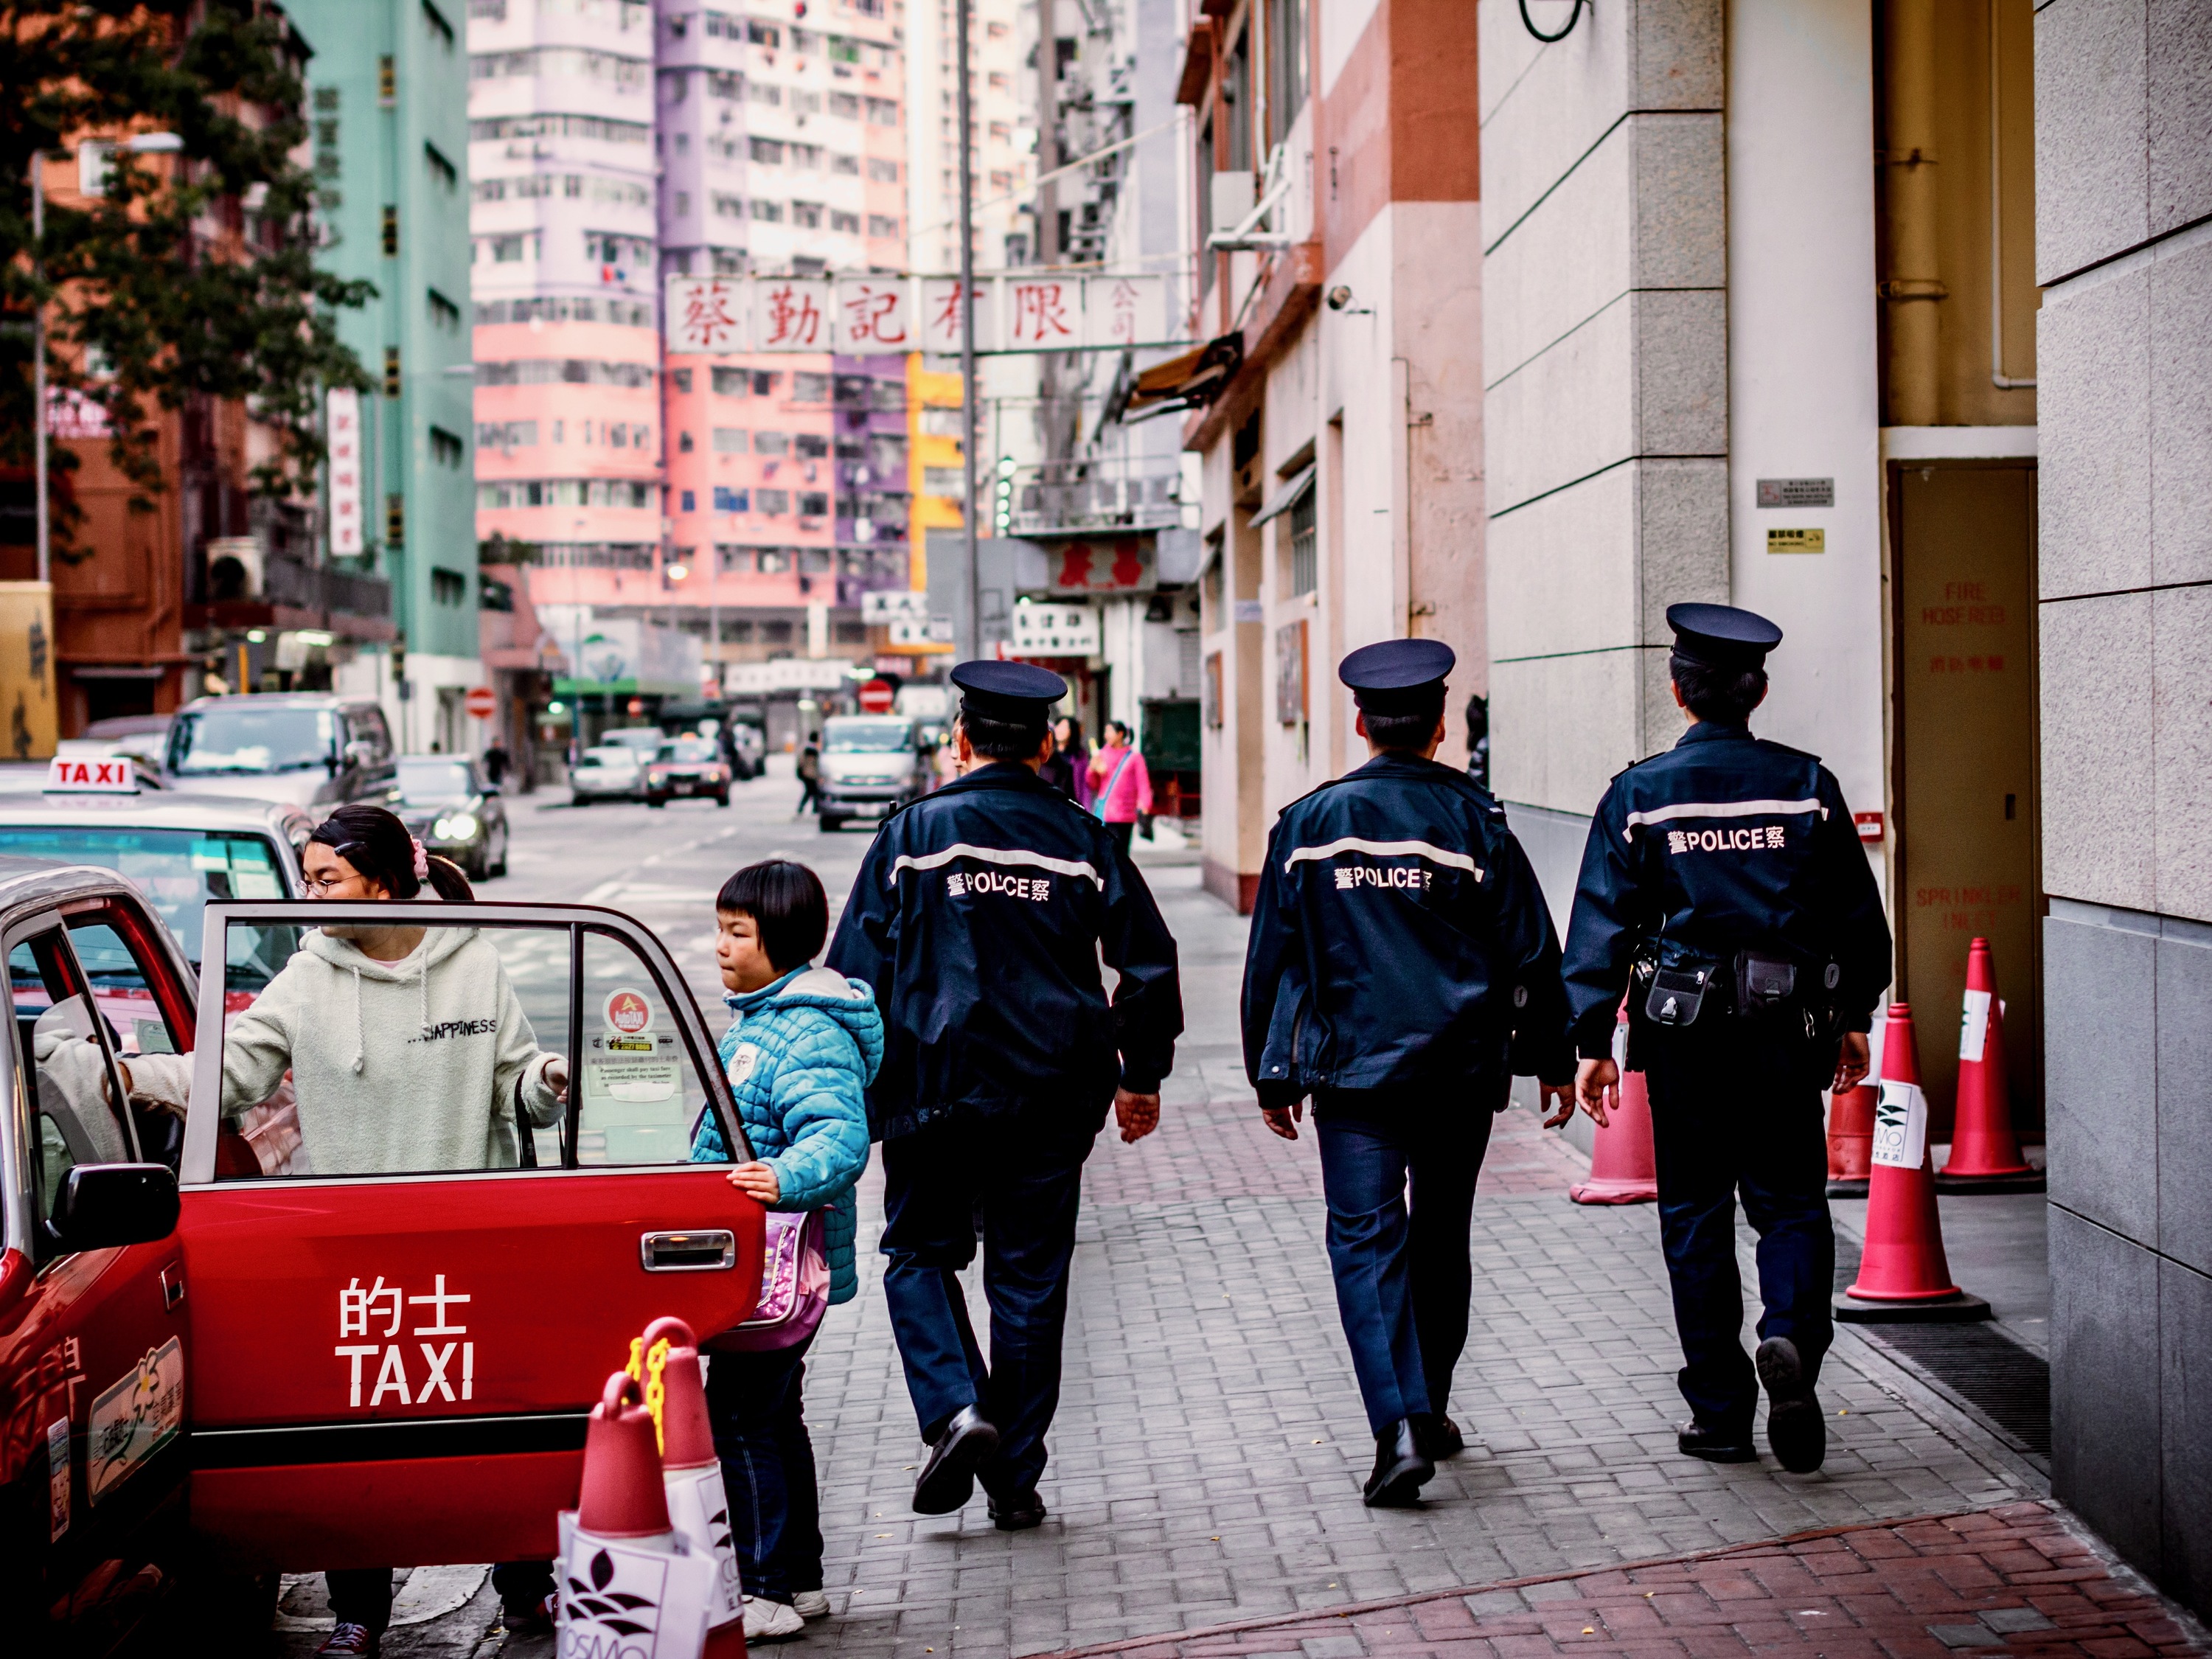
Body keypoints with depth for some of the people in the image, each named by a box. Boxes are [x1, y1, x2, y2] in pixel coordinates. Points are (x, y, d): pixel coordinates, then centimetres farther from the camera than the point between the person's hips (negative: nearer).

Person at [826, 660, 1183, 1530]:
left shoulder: (913, 834, -3)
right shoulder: (1083, 839, 3)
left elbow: (857, 970, -4)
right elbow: (1150, 963, 6)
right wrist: (1141, 1076, 18)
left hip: (938, 1090, -2)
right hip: (1056, 1098, 2)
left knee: (919, 1254, 14)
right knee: (1031, 1279, 9)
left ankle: (954, 1409, -9)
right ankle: (1016, 1478, 13)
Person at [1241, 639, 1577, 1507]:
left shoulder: (1309, 821, 0)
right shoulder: (1473, 818, -2)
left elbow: (1272, 957, 4)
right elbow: (1529, 953, 1)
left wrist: (1273, 1075, 13)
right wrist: (1551, 1059, 12)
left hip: (1351, 1070, -1)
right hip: (1459, 1070, 1)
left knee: (1366, 1240, -2)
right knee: (1440, 1240, 15)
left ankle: (1399, 1426, -17)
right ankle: (1430, 1410, 29)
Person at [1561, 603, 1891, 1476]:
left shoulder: (1640, 793, -4)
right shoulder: (1807, 785, 0)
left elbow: (1602, 922, -6)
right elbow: (1857, 913, 5)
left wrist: (1591, 1041, -2)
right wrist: (1852, 1019, 16)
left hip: (1683, 1028, -1)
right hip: (1787, 1029, 1)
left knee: (1695, 1215, 8)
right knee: (1790, 1198, 12)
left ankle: (1720, 1411, 12)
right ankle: (1792, 1334, -16)